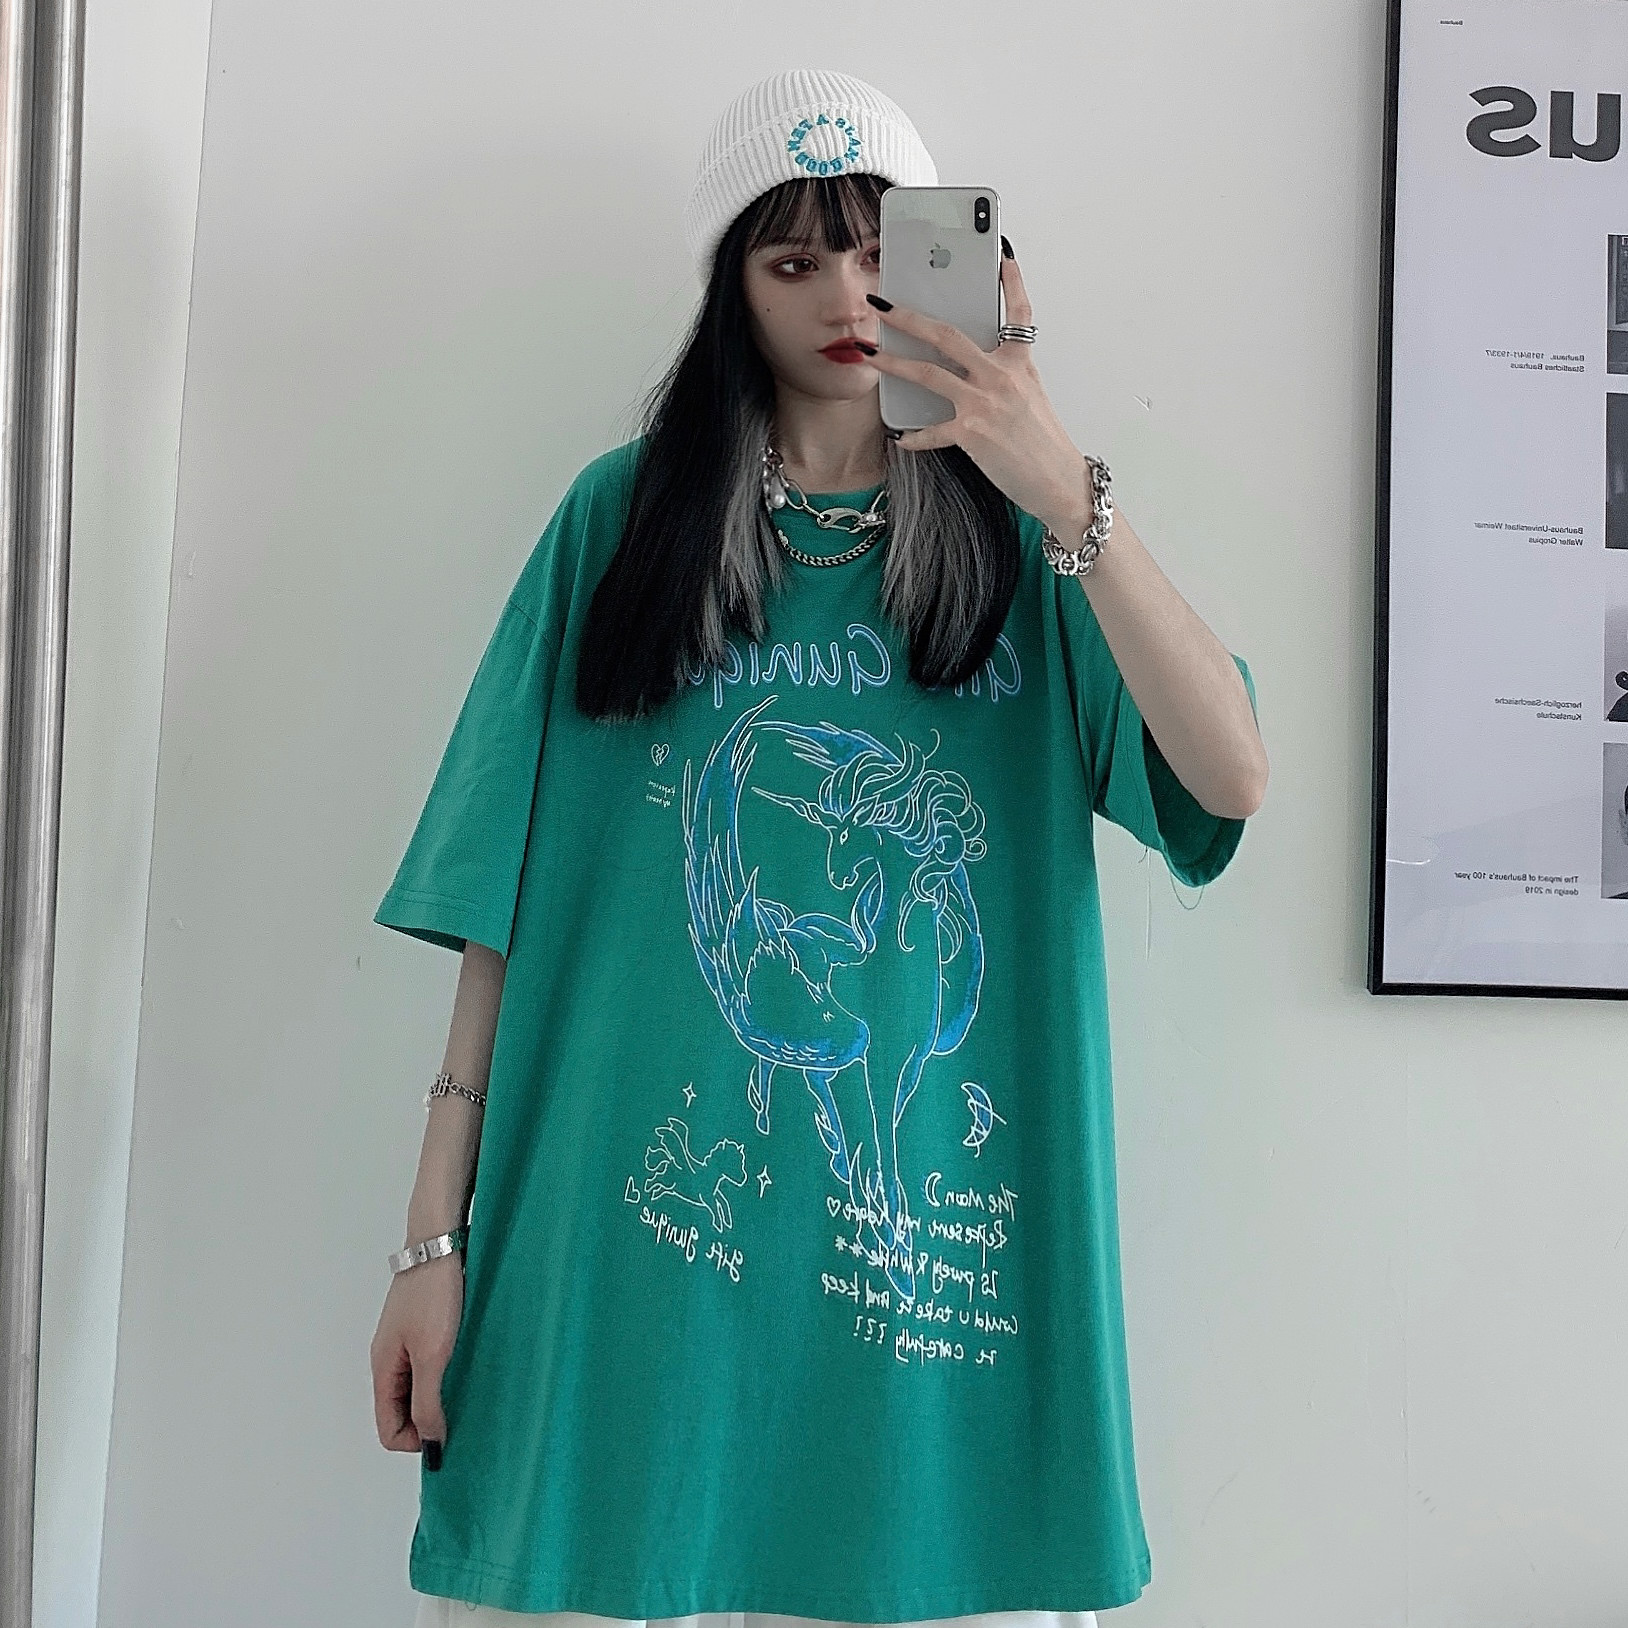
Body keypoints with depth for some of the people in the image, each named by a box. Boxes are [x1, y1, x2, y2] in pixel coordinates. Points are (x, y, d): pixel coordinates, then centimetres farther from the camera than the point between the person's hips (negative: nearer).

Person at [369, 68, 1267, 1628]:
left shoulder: (1015, 541, 8)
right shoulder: (623, 517, 5)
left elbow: (1231, 777, -9)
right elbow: (507, 902, 1)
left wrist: (1065, 492, -20)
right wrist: (438, 1236, -3)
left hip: (937, 1240, 1)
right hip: (637, 1253, 0)